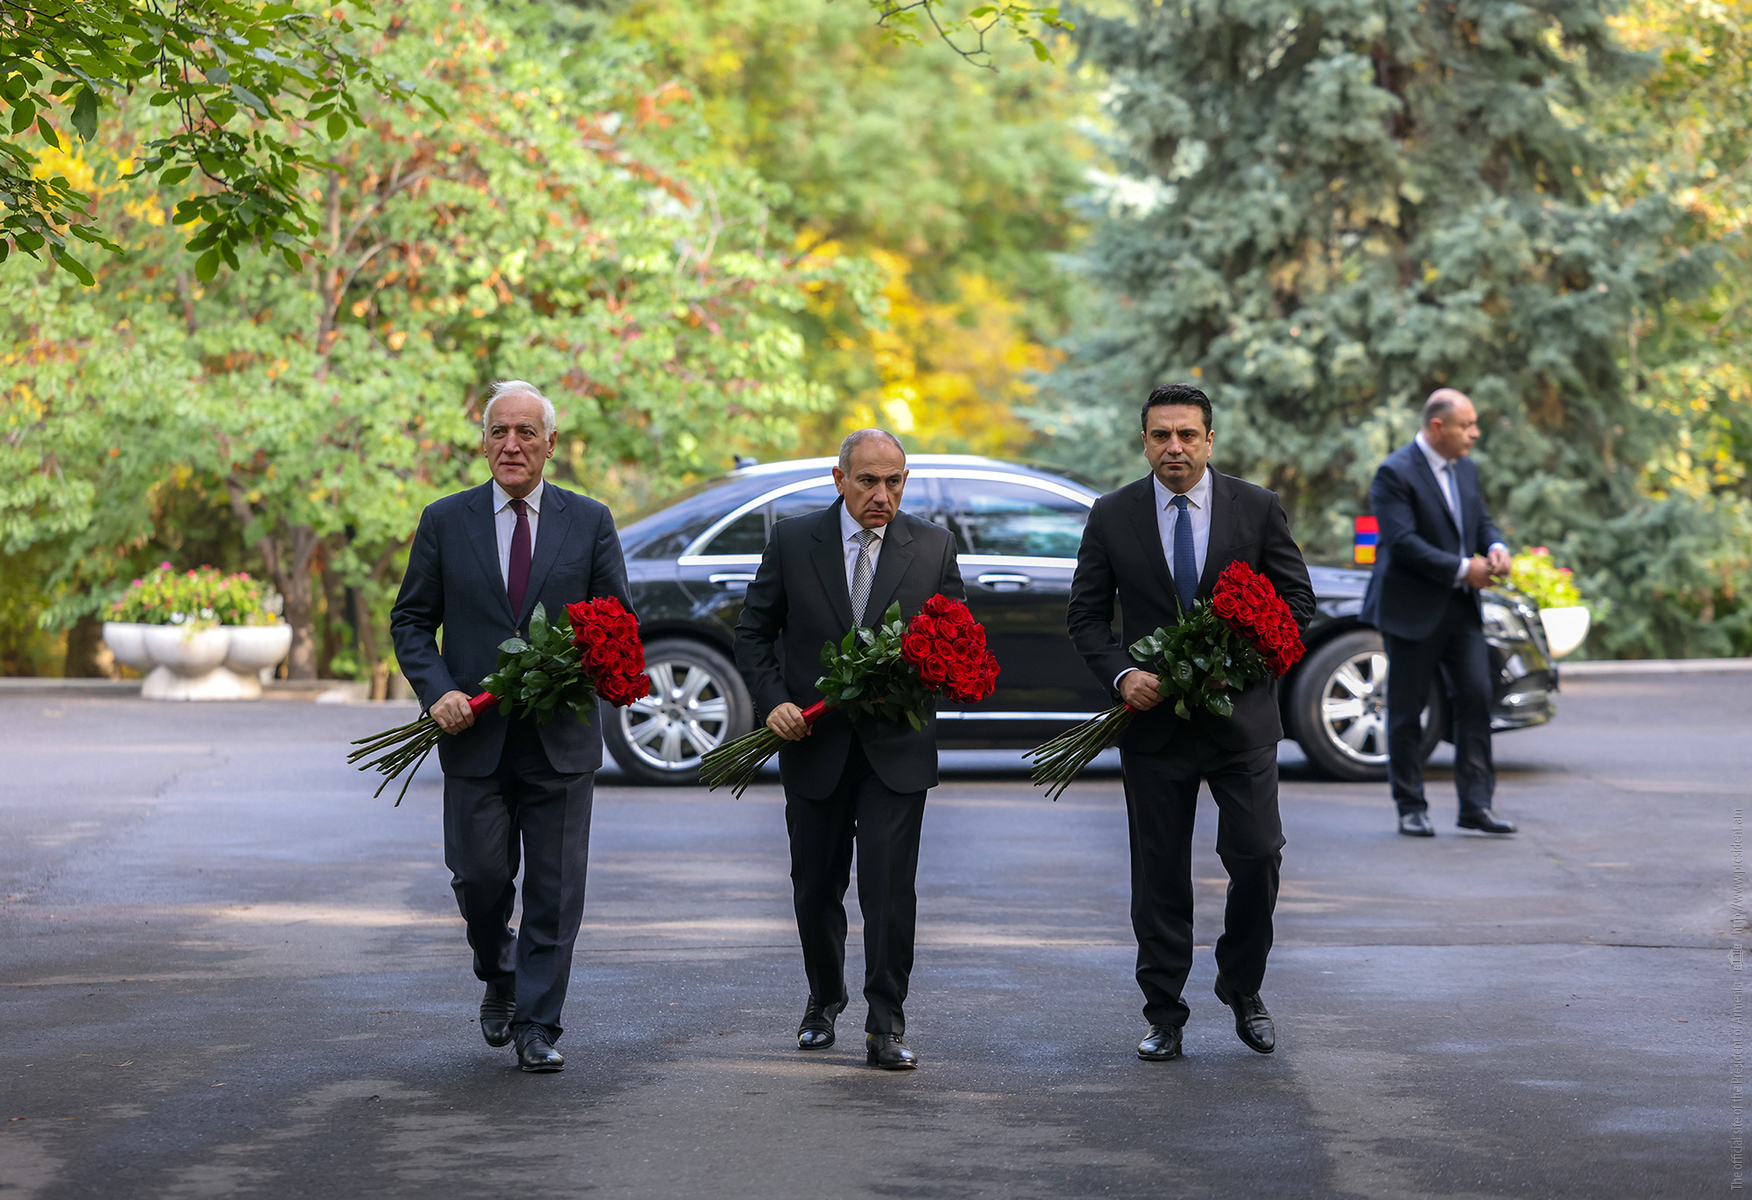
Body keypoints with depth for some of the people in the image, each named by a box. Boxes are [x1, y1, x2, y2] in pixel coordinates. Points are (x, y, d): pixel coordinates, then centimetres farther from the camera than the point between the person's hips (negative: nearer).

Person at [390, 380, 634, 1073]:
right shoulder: (445, 521, 6)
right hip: (475, 735, 0)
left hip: (562, 737, 0)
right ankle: (499, 978, 30)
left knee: (555, 889, -1)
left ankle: (537, 1027, 7)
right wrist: (437, 691, -9)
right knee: (480, 875, 0)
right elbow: (410, 620, 7)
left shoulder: (589, 522, 6)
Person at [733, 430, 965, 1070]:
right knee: (816, 885, 12)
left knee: (890, 884, -10)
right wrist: (773, 702, -10)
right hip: (814, 743, 1)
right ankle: (824, 1001, 35)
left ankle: (886, 1025, -2)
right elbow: (753, 632, 5)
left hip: (896, 746, -1)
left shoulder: (933, 547, 1)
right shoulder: (792, 541, -1)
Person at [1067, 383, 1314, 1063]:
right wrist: (1121, 674, -13)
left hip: (1241, 715, 0)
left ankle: (1243, 991, 16)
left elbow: (1297, 600, 4)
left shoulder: (1257, 509, 1)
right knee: (1159, 874, 4)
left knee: (1257, 857, -6)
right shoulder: (1112, 518, 2)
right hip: (1154, 719, 1)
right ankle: (1163, 1018, 13)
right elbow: (1086, 617, 5)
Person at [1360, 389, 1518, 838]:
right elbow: (1403, 542, -21)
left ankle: (1476, 804, 2)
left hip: (1462, 608, 7)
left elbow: (1481, 521, 19)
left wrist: (1495, 547, -4)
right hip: (1412, 611, -7)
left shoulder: (1466, 469, 12)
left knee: (1476, 697, -2)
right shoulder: (1395, 474, -13)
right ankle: (1411, 809, 12)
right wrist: (1463, 570, -19)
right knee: (1407, 712, 3)